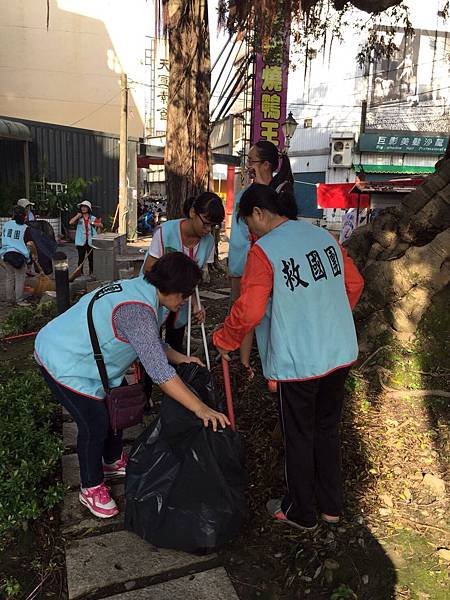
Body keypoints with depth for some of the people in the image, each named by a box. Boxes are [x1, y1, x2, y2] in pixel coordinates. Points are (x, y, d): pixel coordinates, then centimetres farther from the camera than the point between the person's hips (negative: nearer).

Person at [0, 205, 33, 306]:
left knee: (9, 278, 15)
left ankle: (10, 298, 24)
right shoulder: (25, 228, -7)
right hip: (19, 256, -5)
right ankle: (19, 300, 7)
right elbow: (29, 244, -8)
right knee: (19, 279, 3)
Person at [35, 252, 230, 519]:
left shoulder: (143, 289, -4)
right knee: (95, 423, -5)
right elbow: (159, 371, -37)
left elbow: (151, 343, 10)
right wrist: (201, 409, -35)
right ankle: (91, 488, 19)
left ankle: (113, 461, 40)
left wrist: (181, 358, 0)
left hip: (85, 354, 10)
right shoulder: (137, 310, -35)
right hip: (64, 361, -10)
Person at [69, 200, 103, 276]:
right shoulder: (78, 218, 5)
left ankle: (91, 273, 18)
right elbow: (70, 222, -11)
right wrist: (77, 216, -9)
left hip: (90, 242, 1)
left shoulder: (93, 218, 5)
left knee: (91, 258, 7)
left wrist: (93, 223, -13)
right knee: (81, 258, 3)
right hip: (81, 242, 0)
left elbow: (101, 226, -3)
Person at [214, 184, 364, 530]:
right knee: (328, 428, 22)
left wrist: (224, 340, -2)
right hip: (340, 354, 7)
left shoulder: (264, 250, -17)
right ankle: (331, 505, 39)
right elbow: (354, 283, 10)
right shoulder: (324, 236, 3)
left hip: (297, 361, -6)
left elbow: (249, 310, -20)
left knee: (299, 437, 13)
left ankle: (301, 512, 33)